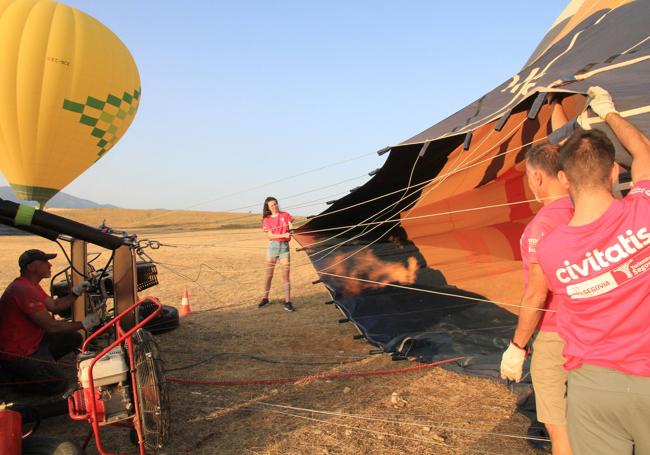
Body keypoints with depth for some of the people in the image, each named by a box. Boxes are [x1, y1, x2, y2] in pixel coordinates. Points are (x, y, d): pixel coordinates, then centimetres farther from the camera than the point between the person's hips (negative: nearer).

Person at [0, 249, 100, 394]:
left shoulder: (31, 284, 8)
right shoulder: (24, 290, -27)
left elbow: (54, 305, 11)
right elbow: (50, 326, -24)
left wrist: (76, 292, -1)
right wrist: (83, 324, -15)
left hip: (33, 340, 10)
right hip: (17, 353, -10)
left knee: (74, 338, 7)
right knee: (58, 383, -17)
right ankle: (15, 375, 0)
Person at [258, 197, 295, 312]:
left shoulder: (285, 215, 6)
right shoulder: (267, 219, 5)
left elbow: (291, 228, 1)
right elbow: (270, 235, -6)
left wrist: (291, 231, -23)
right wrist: (284, 235, -20)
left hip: (285, 246, 0)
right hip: (273, 245, 0)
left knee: (286, 274, -4)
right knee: (269, 274, 7)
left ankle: (287, 302, -3)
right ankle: (265, 299, 22)